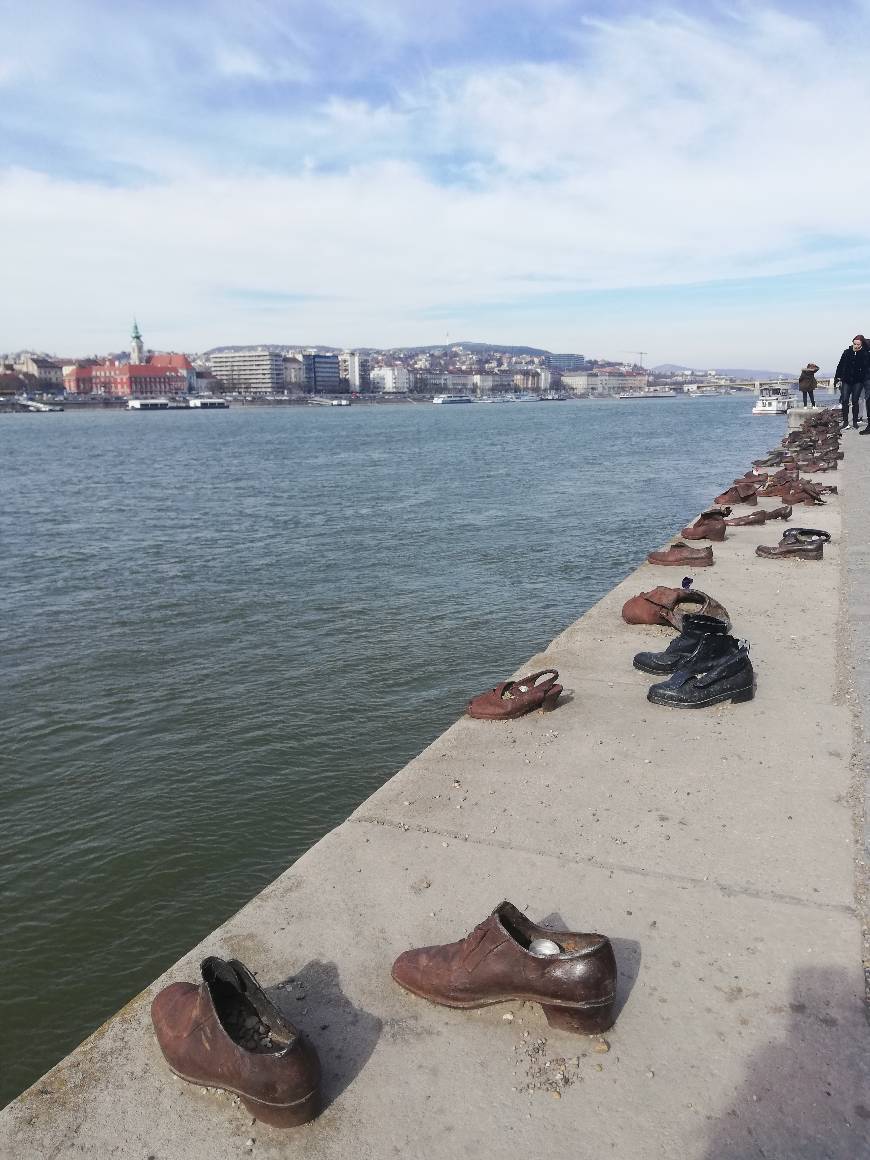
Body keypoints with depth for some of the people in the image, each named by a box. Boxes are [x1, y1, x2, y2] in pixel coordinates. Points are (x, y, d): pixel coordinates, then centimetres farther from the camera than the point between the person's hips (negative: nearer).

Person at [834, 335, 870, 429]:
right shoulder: (847, 352, -1)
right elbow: (840, 365, 6)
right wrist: (837, 377, 4)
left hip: (858, 381, -1)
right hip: (846, 381, 2)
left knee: (855, 401, 3)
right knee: (844, 401, -4)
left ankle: (855, 422, 13)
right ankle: (845, 421, 3)